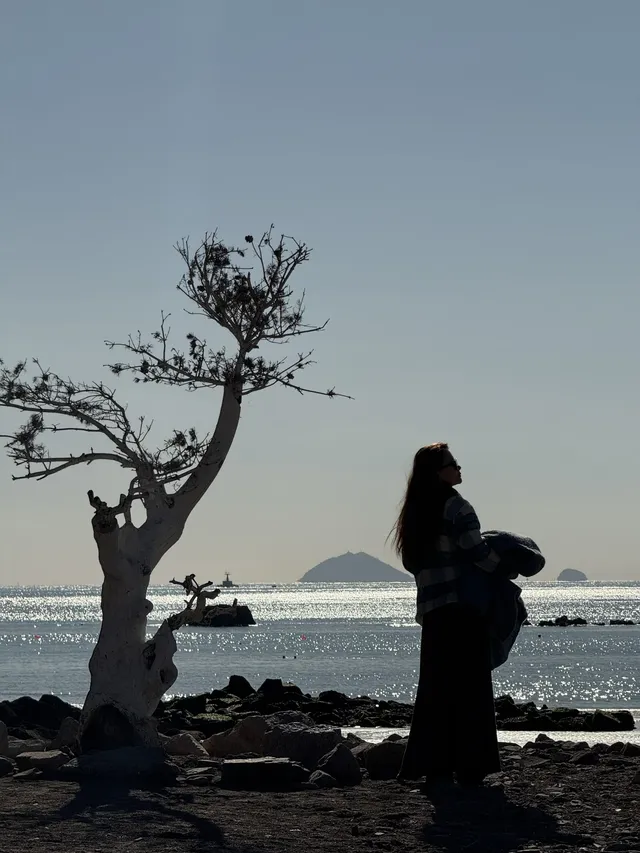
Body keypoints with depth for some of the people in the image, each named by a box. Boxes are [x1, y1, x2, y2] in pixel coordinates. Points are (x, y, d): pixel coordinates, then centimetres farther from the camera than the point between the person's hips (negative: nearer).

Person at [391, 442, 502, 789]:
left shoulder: (416, 514, 14)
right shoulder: (455, 506, -10)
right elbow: (478, 553, -14)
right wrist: (504, 564, 3)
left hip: (432, 612, 8)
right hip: (463, 609, -8)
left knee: (435, 689, 8)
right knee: (469, 687, -3)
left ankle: (434, 766, 8)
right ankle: (469, 767, -3)